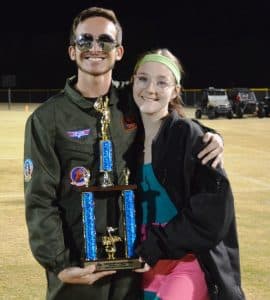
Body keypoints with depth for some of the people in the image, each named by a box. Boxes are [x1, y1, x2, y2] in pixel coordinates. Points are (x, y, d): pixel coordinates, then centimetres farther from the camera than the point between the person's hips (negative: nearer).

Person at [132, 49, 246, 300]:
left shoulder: (189, 135, -9)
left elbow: (213, 206, -15)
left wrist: (156, 247, -16)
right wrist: (141, 251, -1)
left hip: (189, 261, -5)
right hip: (145, 261, 5)